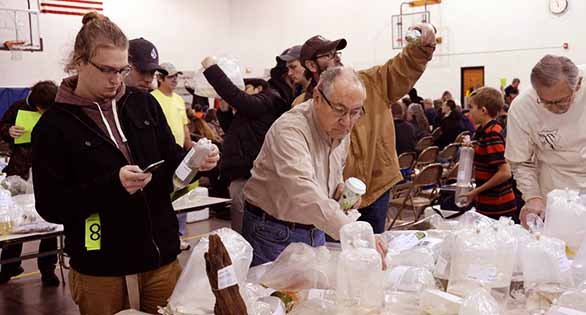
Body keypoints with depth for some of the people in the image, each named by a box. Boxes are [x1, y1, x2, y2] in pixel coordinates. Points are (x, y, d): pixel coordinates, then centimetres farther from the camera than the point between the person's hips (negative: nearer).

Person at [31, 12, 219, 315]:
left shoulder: (143, 103, 2)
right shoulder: (54, 125, -8)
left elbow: (170, 159, 12)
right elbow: (50, 206, -10)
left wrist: (194, 161, -11)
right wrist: (112, 184, -23)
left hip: (162, 258, 4)